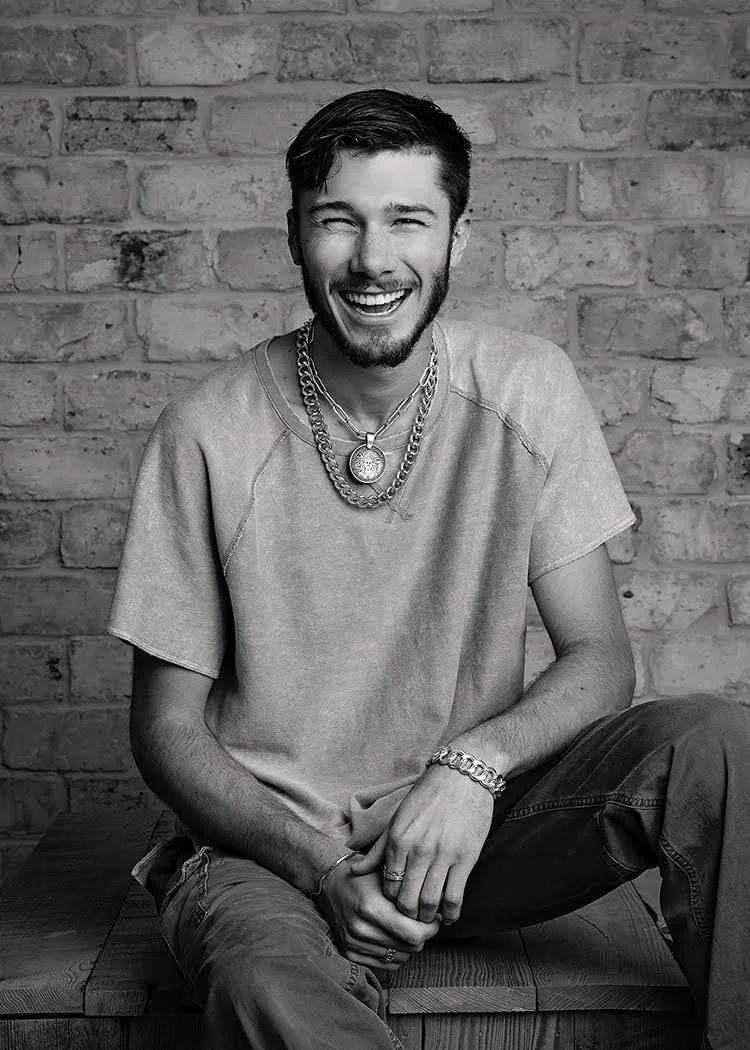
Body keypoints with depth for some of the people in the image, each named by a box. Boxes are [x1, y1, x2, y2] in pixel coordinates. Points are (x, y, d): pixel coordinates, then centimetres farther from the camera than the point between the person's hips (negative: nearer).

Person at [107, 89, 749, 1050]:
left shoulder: (525, 388, -5)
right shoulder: (210, 432, -11)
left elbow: (599, 661, -4)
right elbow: (167, 726, -4)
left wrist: (471, 765, -23)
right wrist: (314, 859, -20)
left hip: (472, 823, 3)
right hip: (269, 840, -3)